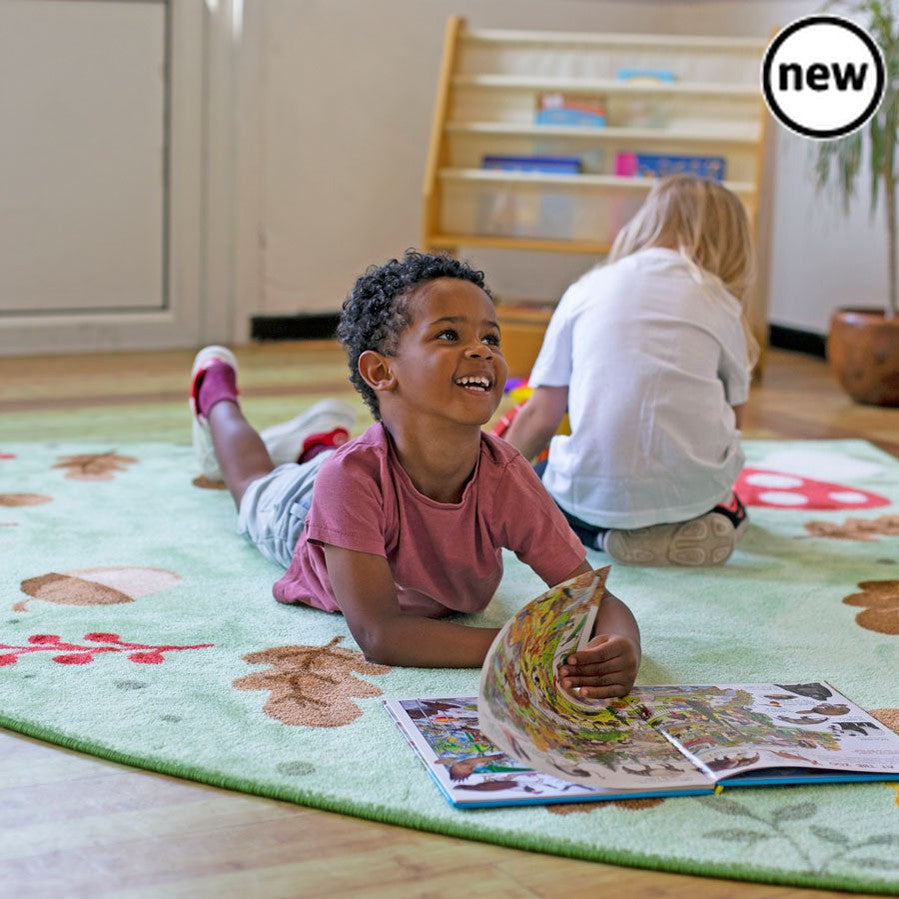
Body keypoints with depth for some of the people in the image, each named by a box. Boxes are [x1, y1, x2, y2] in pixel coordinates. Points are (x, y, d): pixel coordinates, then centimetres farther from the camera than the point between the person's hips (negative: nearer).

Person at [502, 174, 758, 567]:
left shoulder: (585, 290, 12)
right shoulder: (723, 305, 13)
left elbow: (540, 416, 11)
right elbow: (732, 417, 17)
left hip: (594, 491, -3)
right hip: (694, 487, 4)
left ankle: (611, 535, 7)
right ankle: (693, 525, 12)